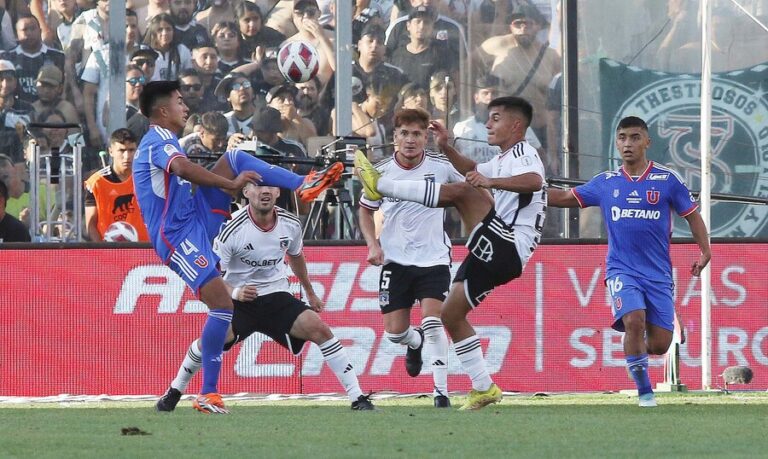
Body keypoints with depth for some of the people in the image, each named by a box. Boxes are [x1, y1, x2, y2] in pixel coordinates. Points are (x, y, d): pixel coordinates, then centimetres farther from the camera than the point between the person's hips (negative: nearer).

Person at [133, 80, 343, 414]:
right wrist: (231, 184, -32)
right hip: (178, 236, -10)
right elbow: (183, 168, -35)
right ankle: (208, 395, -11)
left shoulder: (160, 141, 20)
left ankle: (303, 185, -5)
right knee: (224, 305, -17)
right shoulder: (159, 141, -13)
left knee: (235, 158, 6)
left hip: (196, 218, 10)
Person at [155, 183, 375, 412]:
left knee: (319, 330, -16)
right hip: (240, 298, -3)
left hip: (277, 297, 3)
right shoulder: (232, 229, -18)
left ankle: (358, 398, -10)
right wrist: (234, 293, -31)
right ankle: (174, 392, 2)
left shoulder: (290, 224, -4)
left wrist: (310, 293, 28)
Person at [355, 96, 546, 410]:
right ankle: (484, 388, 12)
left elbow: (535, 181, -29)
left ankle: (380, 185, -25)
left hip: (507, 248, -11)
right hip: (494, 254, 11)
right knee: (451, 315, 11)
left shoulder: (522, 153, -6)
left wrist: (490, 182, -39)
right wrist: (446, 148, 28)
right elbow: (473, 171, 45)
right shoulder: (504, 160, 26)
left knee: (461, 192, -25)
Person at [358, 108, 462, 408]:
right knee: (395, 331, 2)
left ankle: (441, 391, -9)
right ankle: (415, 344, 40)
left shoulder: (441, 166, -7)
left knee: (432, 322, -17)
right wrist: (372, 244, -1)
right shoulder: (381, 172, -4)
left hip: (434, 258, -2)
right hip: (395, 260, 2)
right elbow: (366, 210, 11)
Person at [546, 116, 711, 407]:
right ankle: (644, 391, -12)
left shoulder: (667, 179, 1)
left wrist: (704, 251, -1)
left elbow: (692, 216, 9)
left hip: (658, 273, 0)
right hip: (621, 270, 0)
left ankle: (636, 350, 32)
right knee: (634, 321, -26)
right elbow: (565, 198, 14)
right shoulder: (605, 183, 6)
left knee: (659, 344, -5)